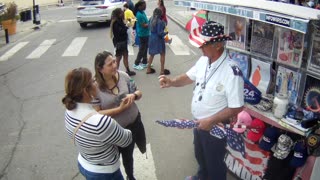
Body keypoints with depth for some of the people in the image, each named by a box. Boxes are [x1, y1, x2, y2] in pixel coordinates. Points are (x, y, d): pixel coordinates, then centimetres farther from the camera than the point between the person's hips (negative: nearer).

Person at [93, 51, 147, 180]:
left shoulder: (123, 75, -12)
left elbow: (139, 93, 0)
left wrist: (133, 95, -23)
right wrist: (120, 109, -30)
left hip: (134, 123, 3)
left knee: (128, 155, 29)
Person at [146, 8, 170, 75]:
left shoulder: (151, 19, -2)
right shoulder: (160, 22, -22)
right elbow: (160, 32, -21)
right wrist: (165, 32, -5)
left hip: (152, 38, 7)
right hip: (159, 39, -7)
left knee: (152, 54, 19)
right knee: (162, 54, 10)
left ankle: (148, 69, 25)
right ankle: (162, 70, 16)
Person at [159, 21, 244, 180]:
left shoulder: (232, 72, -31)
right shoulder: (203, 60, -8)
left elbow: (236, 107, -27)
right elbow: (190, 77, 8)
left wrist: (211, 121, -26)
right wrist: (171, 81, -11)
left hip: (215, 127, -8)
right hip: (198, 122, 8)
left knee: (214, 162, 18)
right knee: (200, 155, 32)